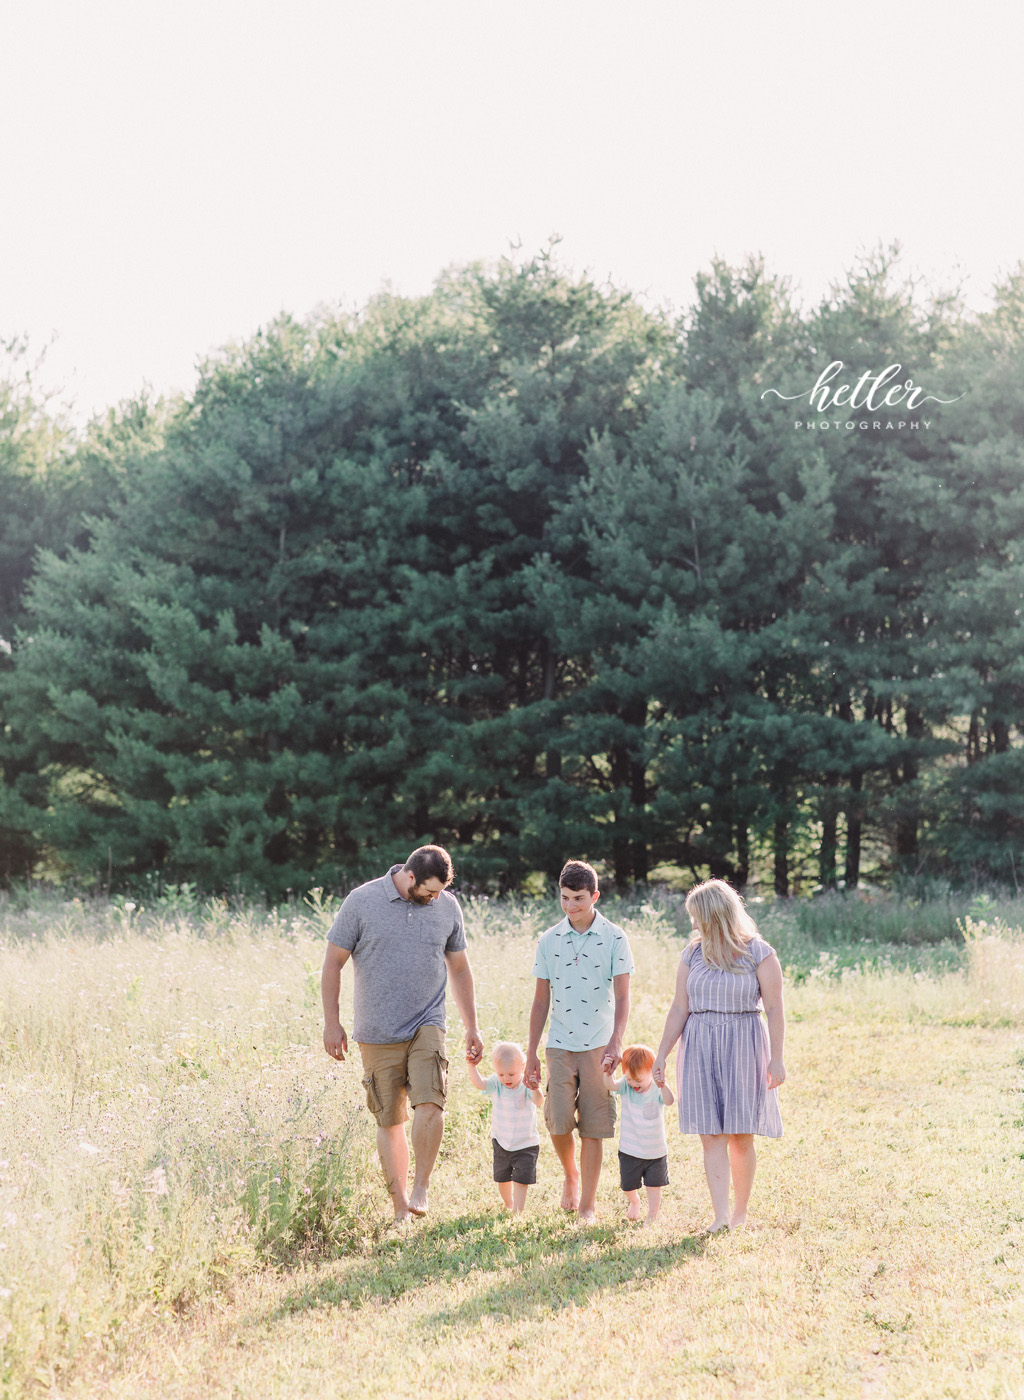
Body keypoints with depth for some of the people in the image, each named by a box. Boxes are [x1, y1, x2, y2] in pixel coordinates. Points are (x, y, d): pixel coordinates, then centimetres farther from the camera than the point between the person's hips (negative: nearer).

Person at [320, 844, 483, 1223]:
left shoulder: (447, 906, 5)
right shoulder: (362, 901, -5)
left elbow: (459, 969, 15)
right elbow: (333, 961, 0)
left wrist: (472, 1028, 14)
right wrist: (332, 1022, -3)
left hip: (426, 1027, 1)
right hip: (377, 1035, -1)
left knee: (429, 1103, -20)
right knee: (389, 1121, 3)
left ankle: (420, 1188, -8)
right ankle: (400, 1207, 11)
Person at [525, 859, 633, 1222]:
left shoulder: (614, 939, -2)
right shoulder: (549, 941, 5)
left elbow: (622, 996, -6)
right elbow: (541, 1001, 10)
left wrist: (616, 1042, -21)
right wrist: (531, 1053, 8)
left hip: (598, 1045, -2)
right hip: (559, 1043, 2)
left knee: (593, 1128, 0)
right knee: (558, 1120, -9)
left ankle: (588, 1204, 10)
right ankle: (570, 1174, 20)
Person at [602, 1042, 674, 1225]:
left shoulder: (657, 1089, -13)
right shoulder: (626, 1086, -8)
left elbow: (670, 1101, -33)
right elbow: (611, 1085, -28)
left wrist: (663, 1085, -53)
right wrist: (607, 1072, -50)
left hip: (656, 1151, -2)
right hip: (630, 1150, 2)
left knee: (654, 1187, 4)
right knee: (628, 1186, 13)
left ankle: (651, 1219, 20)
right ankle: (634, 1202, 45)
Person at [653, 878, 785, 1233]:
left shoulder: (759, 954, -4)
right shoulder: (693, 954, 7)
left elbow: (775, 1010, -5)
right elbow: (680, 1009, 8)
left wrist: (776, 1058, -11)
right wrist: (661, 1055, 5)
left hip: (743, 1045, -3)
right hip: (700, 1047, 3)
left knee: (741, 1136, 3)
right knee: (711, 1136, -6)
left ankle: (741, 1211, 17)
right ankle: (720, 1215, -12)